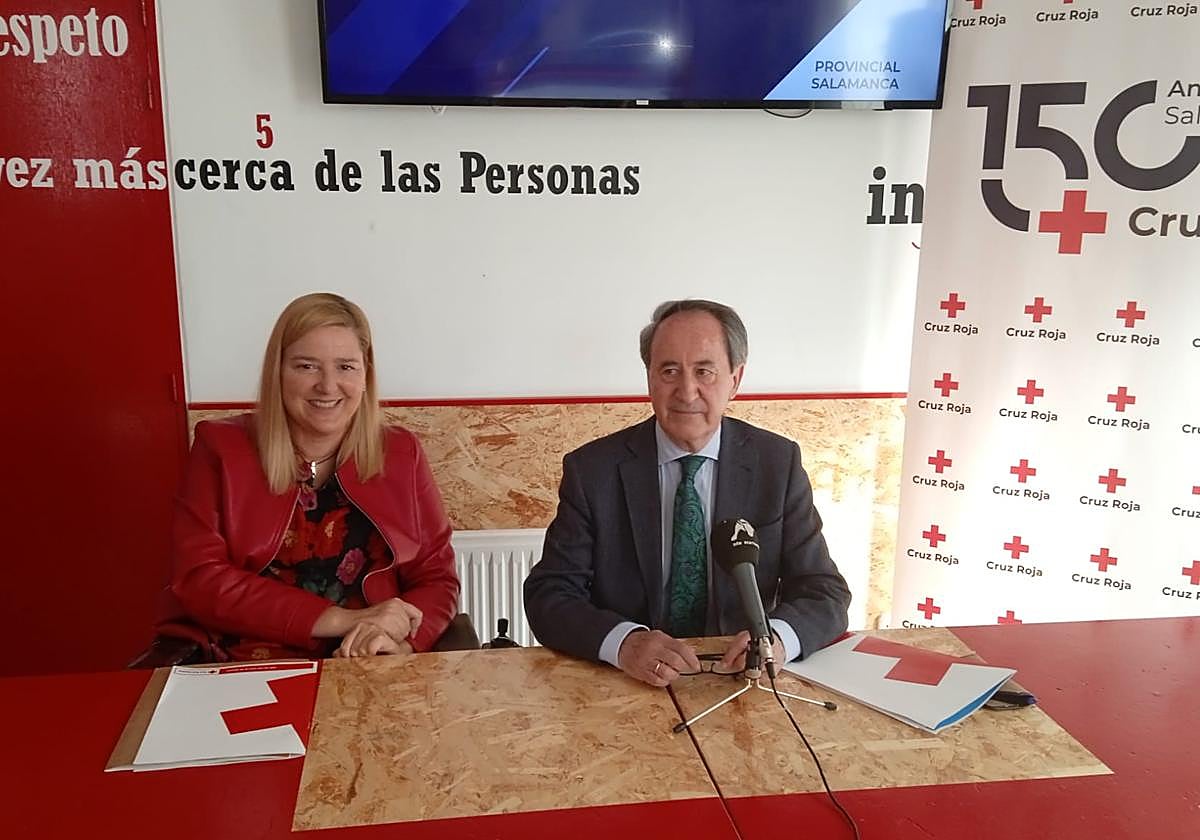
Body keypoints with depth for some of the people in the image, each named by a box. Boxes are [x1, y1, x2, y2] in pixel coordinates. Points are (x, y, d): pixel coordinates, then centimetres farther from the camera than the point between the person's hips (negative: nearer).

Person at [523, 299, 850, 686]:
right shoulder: (592, 470, -3)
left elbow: (826, 595, 1)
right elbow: (547, 596, -6)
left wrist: (776, 637, -21)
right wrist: (623, 641, -25)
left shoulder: (778, 463, 1)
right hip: (623, 693, -1)